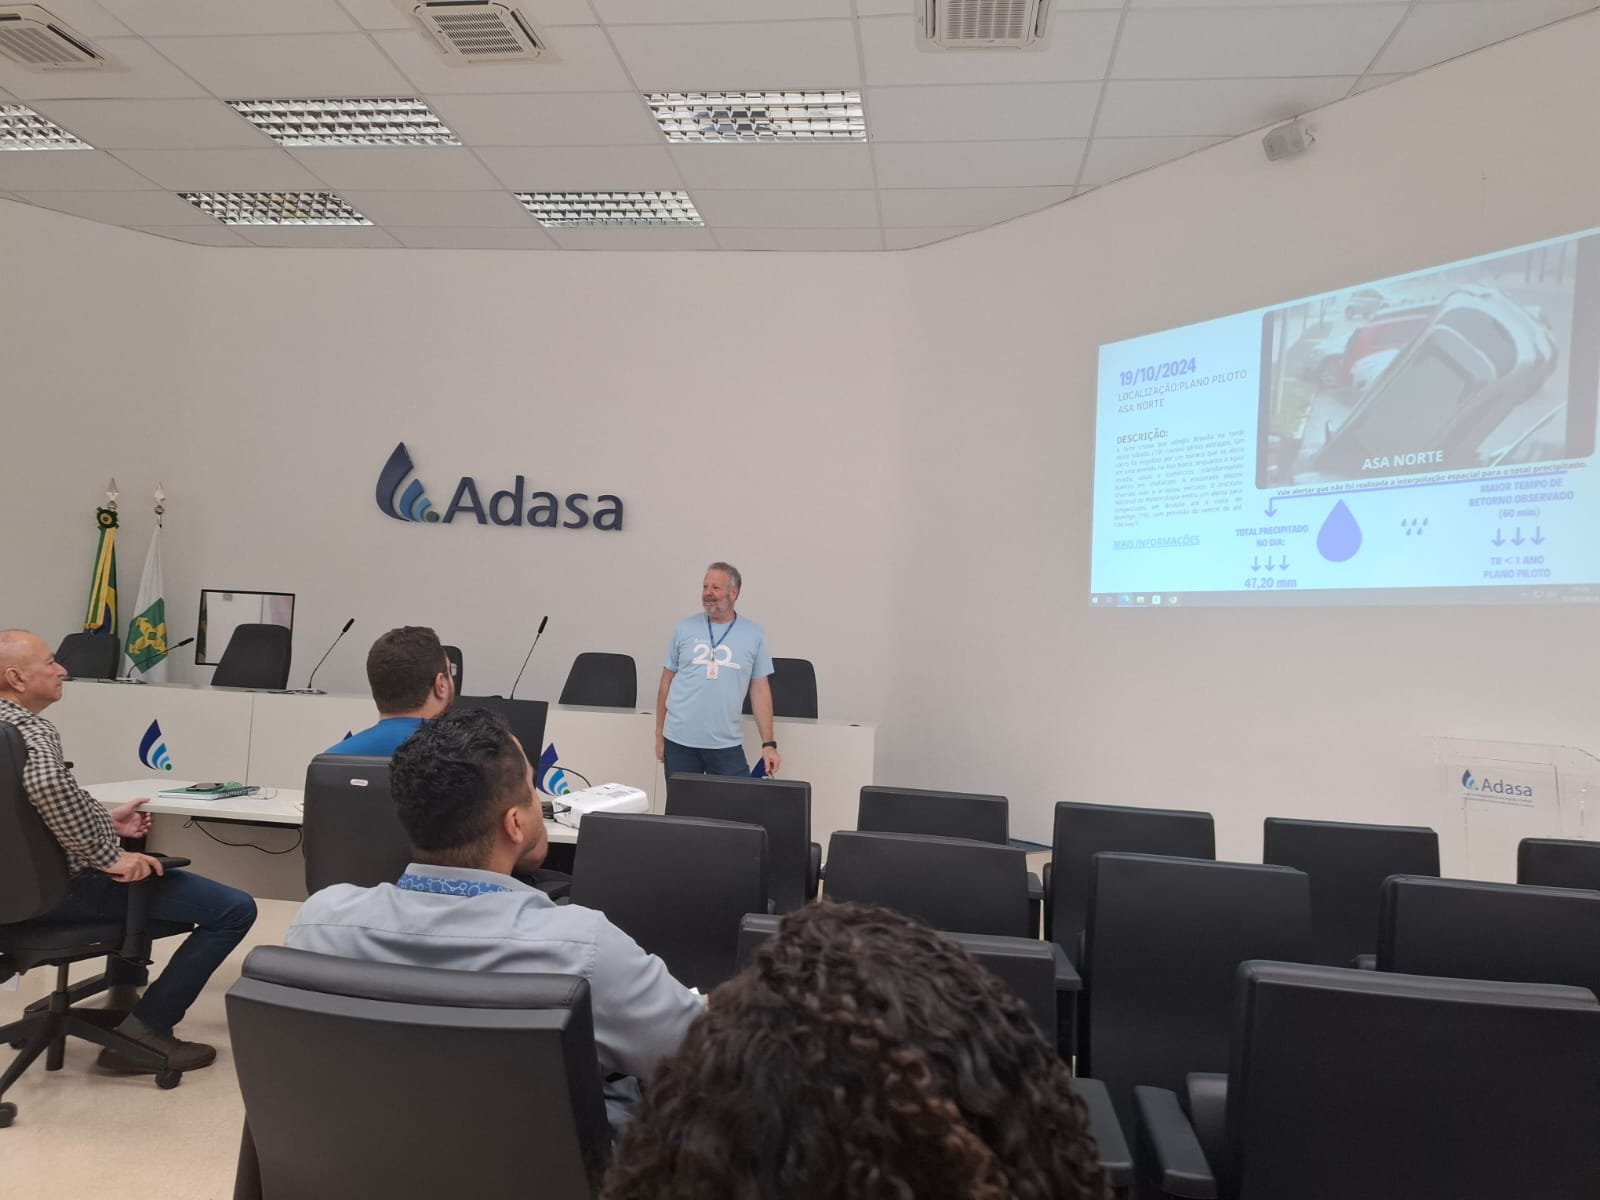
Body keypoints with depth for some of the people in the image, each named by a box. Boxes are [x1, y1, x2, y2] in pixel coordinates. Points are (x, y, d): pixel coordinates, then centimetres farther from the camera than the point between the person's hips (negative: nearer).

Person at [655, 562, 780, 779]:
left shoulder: (753, 634, 3)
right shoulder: (684, 629, 4)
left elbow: (760, 690, 4)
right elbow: (667, 682, 8)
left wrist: (768, 744, 0)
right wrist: (659, 734, 8)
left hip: (726, 744, -1)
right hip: (679, 741, 1)